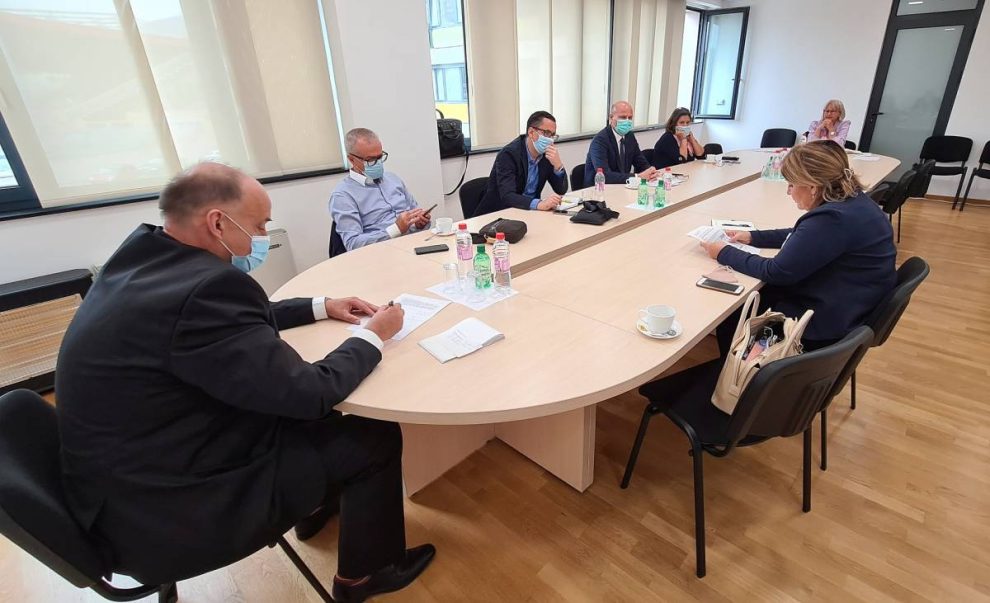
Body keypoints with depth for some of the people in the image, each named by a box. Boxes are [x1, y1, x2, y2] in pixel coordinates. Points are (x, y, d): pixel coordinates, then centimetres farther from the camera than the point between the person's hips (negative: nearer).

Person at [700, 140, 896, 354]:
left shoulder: (832, 219, -30)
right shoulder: (852, 199, 0)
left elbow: (777, 272, -24)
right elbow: (801, 236, 16)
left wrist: (725, 254, -13)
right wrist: (752, 237, 9)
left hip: (830, 323, -9)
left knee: (730, 319, 1)